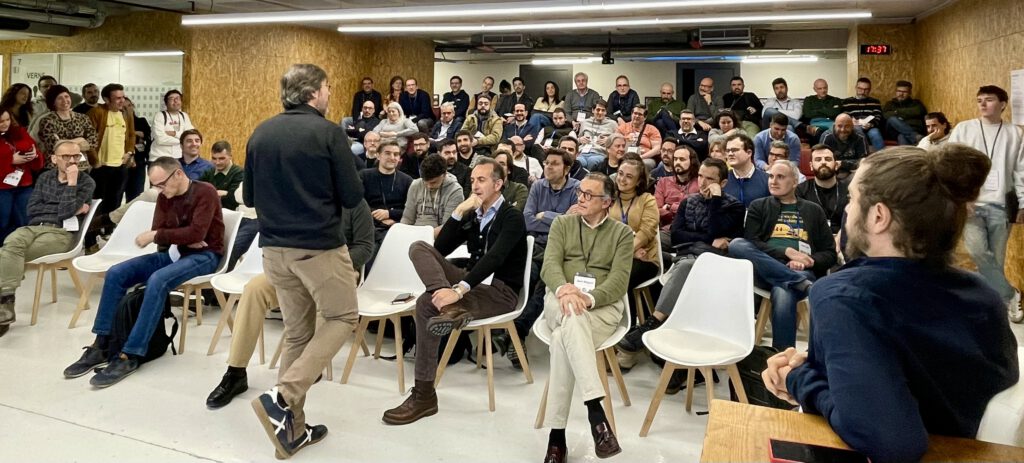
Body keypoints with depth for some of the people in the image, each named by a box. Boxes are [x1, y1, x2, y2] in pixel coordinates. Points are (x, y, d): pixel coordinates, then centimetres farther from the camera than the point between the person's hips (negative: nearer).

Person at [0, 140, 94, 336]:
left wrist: (71, 182, -9)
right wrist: (69, 210, -2)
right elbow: (32, 209, 7)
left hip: (61, 233, -4)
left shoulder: (86, 182, 4)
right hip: (34, 227, 4)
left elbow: (65, 212, -9)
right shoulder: (45, 177, 19)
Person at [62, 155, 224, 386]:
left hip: (203, 255, -7)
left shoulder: (205, 192, -13)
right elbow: (159, 236, 4)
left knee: (157, 280, -34)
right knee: (115, 273, -11)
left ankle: (130, 356, -30)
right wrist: (181, 240, -16)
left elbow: (196, 232, -23)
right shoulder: (165, 197, 9)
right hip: (173, 253, 8)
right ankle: (101, 347, -6)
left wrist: (156, 236, -18)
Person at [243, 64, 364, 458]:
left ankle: (292, 429, 18)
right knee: (342, 319, 11)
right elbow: (353, 197, -9)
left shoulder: (260, 133, 7)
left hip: (275, 248, 6)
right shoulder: (328, 133, -11)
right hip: (320, 246, -6)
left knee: (297, 333, 15)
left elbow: (249, 196, 14)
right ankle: (281, 396, -4)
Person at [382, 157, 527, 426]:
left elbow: (494, 258, -24)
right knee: (419, 247, -15)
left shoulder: (512, 217, -7)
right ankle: (451, 308, -40)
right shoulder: (472, 215, 17)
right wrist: (459, 212, -2)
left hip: (500, 290, -7)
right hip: (473, 282, 7)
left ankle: (424, 395, -26)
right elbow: (439, 249, 8)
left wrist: (459, 290, -37)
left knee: (427, 303, -30)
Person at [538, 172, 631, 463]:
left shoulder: (622, 233, 9)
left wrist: (588, 298, -24)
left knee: (562, 341, -35)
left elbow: (619, 281, -4)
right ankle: (595, 411, -46)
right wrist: (564, 289, -25)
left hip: (602, 306, -1)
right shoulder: (562, 224, 15)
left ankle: (556, 434, -32)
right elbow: (550, 264, -1)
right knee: (573, 319, -40)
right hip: (561, 301, 1)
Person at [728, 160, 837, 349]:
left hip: (801, 271, -1)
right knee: (736, 244, -31)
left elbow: (830, 254, 15)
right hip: (766, 269, 1)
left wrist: (808, 262, -7)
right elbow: (751, 243, 3)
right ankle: (801, 283, -34)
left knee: (783, 294, -38)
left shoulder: (813, 210, 20)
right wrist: (787, 252, -9)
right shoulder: (758, 206, 19)